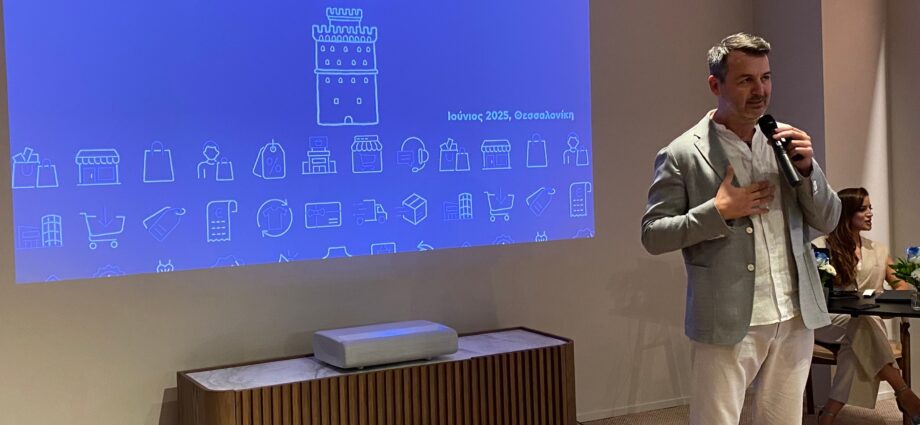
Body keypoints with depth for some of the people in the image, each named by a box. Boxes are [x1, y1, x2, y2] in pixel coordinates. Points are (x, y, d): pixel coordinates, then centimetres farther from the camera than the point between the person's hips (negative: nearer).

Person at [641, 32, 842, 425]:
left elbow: (827, 221, 9)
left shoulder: (787, 140, 7)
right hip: (729, 322, -5)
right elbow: (652, 235, -7)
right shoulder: (681, 154, -8)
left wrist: (807, 168, -8)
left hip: (796, 318, 5)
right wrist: (717, 211, -18)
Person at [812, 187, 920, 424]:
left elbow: (900, 284, 19)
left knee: (857, 349, -36)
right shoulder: (820, 247, 2)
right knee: (862, 323, -38)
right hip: (827, 320, -3)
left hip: (866, 322, 3)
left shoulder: (878, 251, 17)